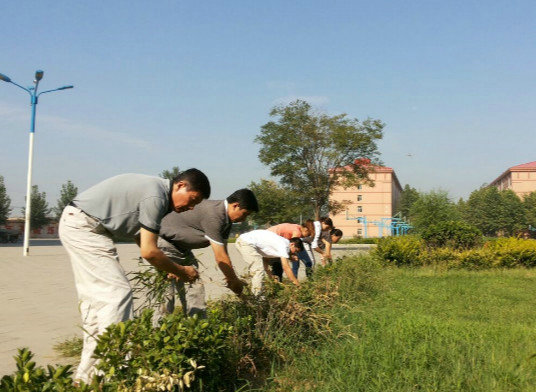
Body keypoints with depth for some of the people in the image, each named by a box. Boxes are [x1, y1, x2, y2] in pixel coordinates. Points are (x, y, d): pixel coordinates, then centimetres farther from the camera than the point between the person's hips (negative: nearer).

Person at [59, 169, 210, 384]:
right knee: (117, 292, -11)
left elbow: (143, 243, 14)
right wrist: (182, 272, -6)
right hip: (84, 227, -11)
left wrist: (170, 270, 10)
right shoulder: (156, 197, -20)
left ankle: (87, 374, 19)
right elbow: (148, 251, -18)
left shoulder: (156, 189, 11)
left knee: (96, 296, 12)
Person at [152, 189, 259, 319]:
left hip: (182, 248, 10)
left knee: (195, 287, 4)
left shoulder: (226, 218, 0)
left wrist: (231, 280, 0)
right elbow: (220, 258, -25)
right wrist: (235, 281, -14)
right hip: (164, 241, -10)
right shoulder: (213, 216, -30)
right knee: (168, 291, -12)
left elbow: (223, 254, 5)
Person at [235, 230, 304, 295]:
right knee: (259, 271, -11)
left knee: (255, 270, 20)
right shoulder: (284, 245, -11)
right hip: (247, 243, -10)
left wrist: (271, 275, 18)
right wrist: (298, 284, -7)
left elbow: (264, 257, 20)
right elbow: (286, 267, -12)